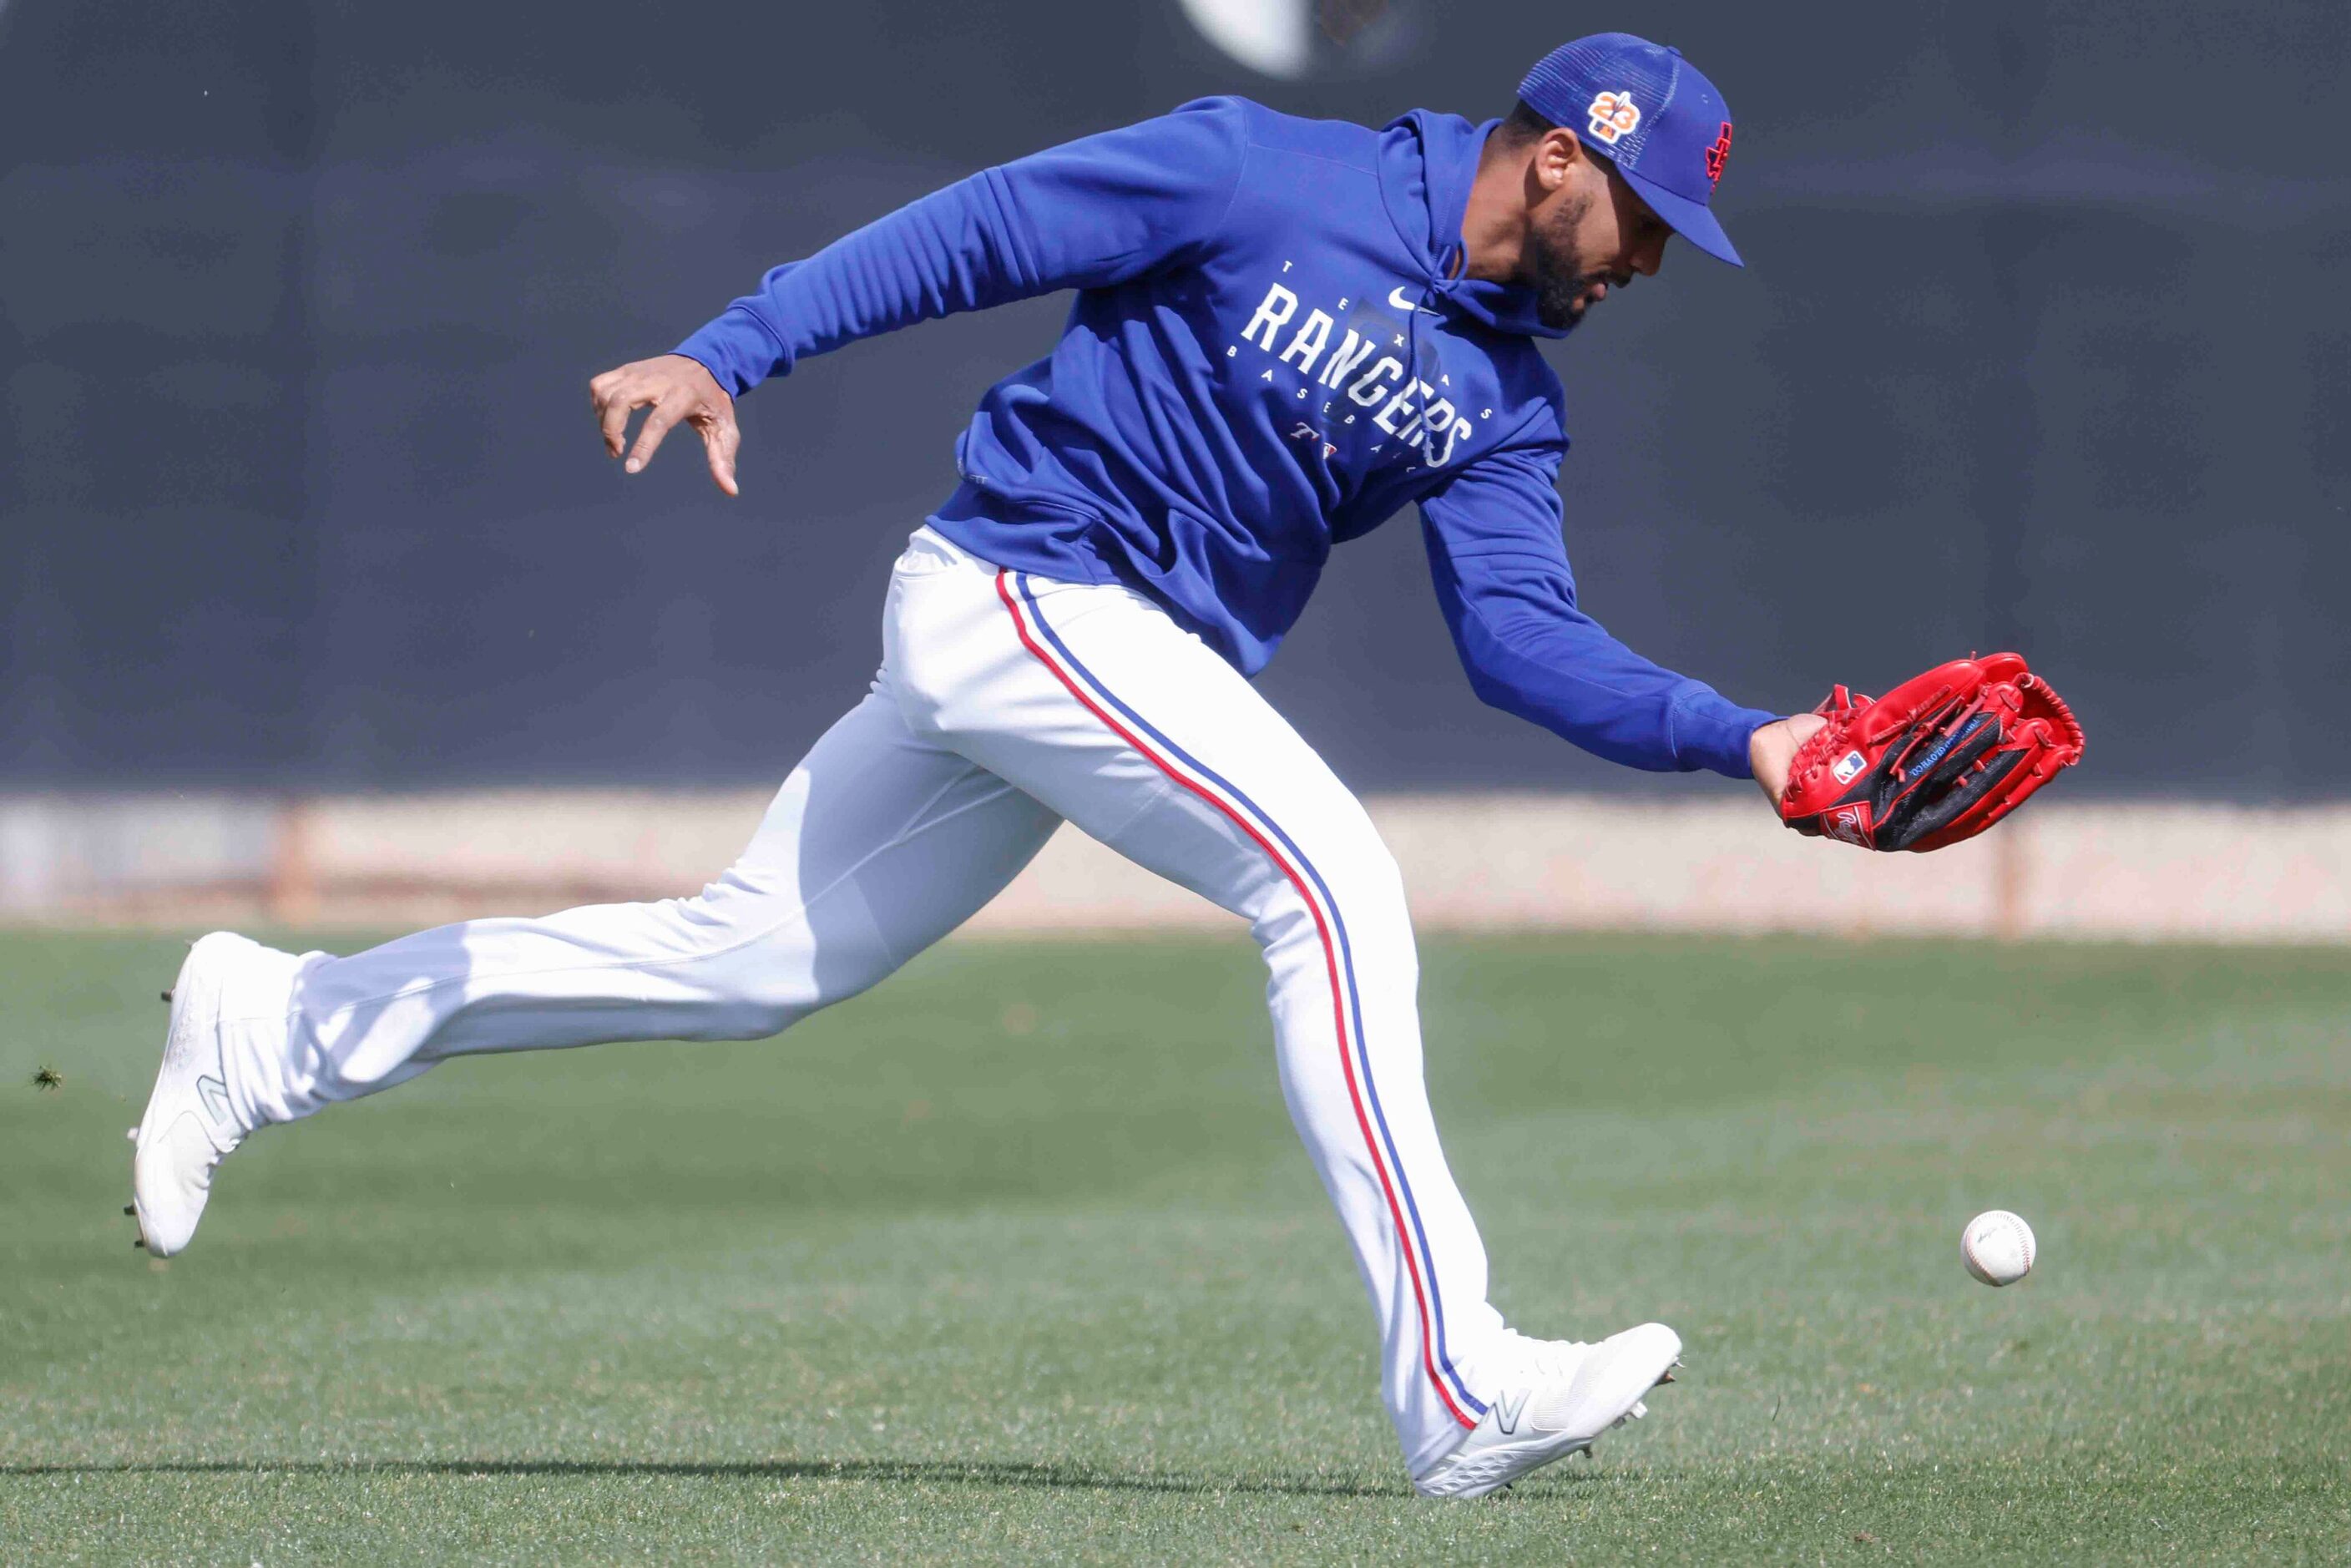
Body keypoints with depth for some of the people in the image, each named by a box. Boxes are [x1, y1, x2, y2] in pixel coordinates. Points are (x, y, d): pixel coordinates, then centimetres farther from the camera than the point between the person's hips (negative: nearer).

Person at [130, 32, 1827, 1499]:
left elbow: (1527, 638, 1)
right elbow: (971, 233, -10)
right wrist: (728, 353, -17)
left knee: (754, 959, 12)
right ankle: (1458, 1392, -25)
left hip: (1134, 669, 8)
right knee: (1334, 882, -21)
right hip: (1022, 593, -8)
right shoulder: (1265, 176, -12)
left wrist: (1739, 740, -12)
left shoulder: (1502, 398, 8)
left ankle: (284, 1028, 23)